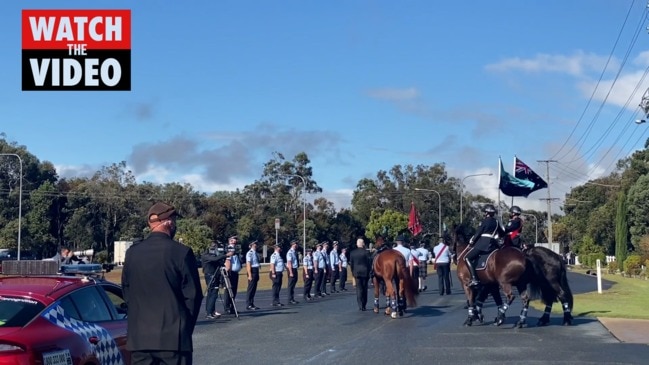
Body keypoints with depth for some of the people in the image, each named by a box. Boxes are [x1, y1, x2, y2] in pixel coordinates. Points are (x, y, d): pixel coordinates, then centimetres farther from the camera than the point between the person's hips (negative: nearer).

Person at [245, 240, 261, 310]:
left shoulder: (255, 253, 14)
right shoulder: (250, 253, -14)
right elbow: (248, 264, -18)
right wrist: (249, 275, -21)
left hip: (256, 271, 9)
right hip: (252, 271, -9)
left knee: (254, 289, 11)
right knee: (250, 288, -6)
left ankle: (252, 304, 17)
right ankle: (248, 305, -2)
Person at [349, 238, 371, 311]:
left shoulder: (352, 253, 0)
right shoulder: (366, 252, -9)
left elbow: (351, 264, 4)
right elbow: (369, 263, -7)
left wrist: (353, 272, 14)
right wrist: (369, 272, 3)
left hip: (356, 273, 2)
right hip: (365, 272, -2)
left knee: (359, 289, 4)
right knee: (364, 289, 8)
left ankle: (360, 305, -2)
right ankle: (364, 305, 10)